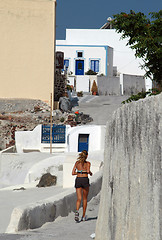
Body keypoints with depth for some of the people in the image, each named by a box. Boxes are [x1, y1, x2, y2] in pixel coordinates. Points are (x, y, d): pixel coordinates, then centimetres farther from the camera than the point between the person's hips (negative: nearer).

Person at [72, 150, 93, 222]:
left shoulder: (77, 162, 9)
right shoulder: (88, 163, -1)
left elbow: (73, 173, 6)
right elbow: (88, 171, -17)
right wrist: (90, 173, 5)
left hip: (78, 180, 2)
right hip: (85, 180, -2)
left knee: (79, 199, -1)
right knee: (85, 199, 12)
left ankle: (77, 211, -32)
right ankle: (83, 216, 16)